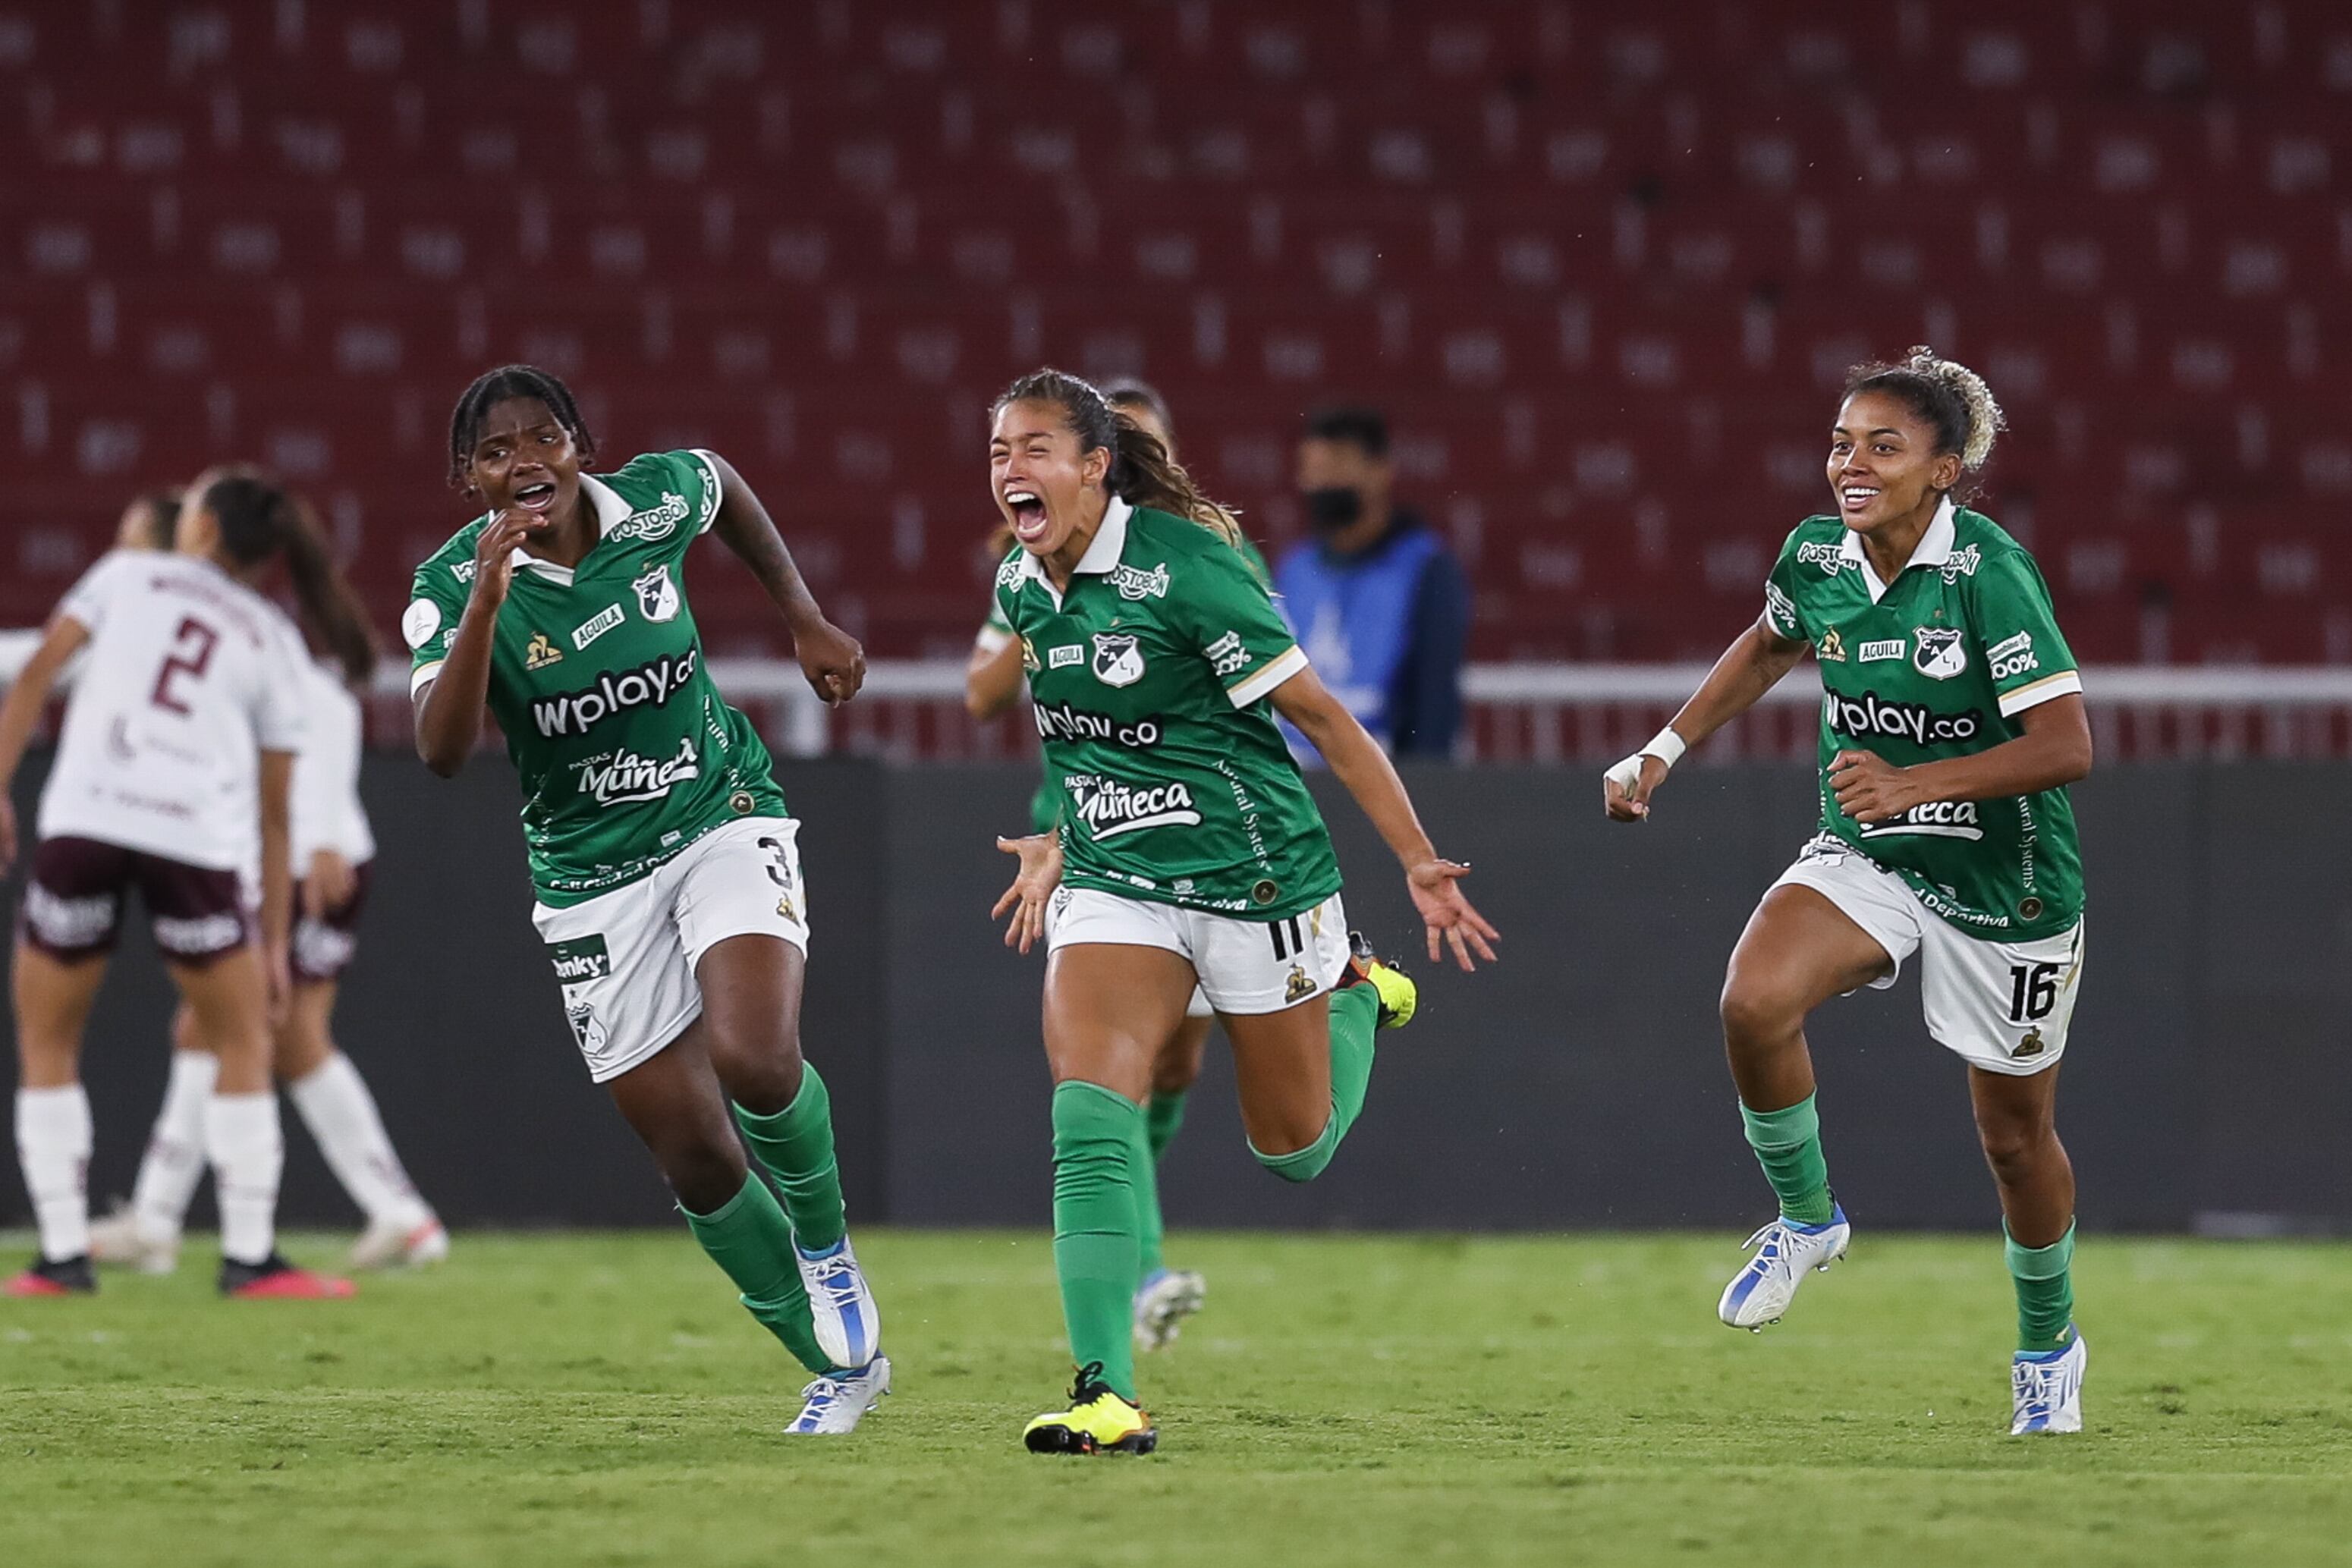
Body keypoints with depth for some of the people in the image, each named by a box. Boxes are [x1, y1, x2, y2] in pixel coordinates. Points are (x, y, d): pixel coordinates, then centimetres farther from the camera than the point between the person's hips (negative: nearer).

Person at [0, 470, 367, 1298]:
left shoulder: (126, 574, 18)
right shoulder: (274, 642, 19)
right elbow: (274, 812, 18)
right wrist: (273, 941, 22)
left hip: (85, 820, -1)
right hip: (196, 841, 1)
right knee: (243, 1047, 16)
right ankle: (249, 1255, 11)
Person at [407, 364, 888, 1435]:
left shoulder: (653, 502, -9)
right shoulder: (454, 588, -15)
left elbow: (725, 484, 17)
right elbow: (441, 749, -32)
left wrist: (805, 621, 15)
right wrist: (487, 599, -42)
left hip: (723, 818, 0)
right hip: (593, 877, 0)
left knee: (754, 1060, -27)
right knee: (698, 1163, -1)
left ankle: (824, 1239, 4)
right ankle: (841, 1368, 19)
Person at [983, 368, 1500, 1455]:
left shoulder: (1179, 567, -20)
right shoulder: (1021, 588, 1)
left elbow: (1319, 715, -15)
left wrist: (1418, 861, -14)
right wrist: (1057, 847, 23)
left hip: (1256, 876, -5)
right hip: (1114, 882, 5)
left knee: (1292, 1152, 11)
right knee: (1088, 1119, -18)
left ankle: (1354, 991, 41)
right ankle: (1106, 1396, -21)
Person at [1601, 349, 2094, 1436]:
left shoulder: (1987, 571, -23)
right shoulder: (1818, 558, -6)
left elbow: (2067, 744, -26)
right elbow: (1768, 647, 19)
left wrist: (1915, 783, -34)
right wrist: (1663, 752, 14)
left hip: (2007, 885, -4)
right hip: (1865, 857, 4)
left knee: (2015, 1131, 9)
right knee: (1754, 1001, -26)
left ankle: (2048, 1342, 35)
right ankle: (1805, 1215, 0)